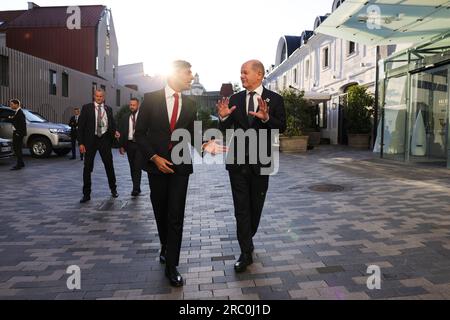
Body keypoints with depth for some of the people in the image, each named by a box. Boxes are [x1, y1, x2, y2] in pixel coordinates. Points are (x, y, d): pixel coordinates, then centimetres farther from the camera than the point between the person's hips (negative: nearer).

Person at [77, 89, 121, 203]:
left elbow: (112, 124, 14)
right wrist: (81, 143, -9)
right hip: (90, 140, -2)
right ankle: (86, 194, 12)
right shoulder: (86, 108, 0)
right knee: (87, 167, 3)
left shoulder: (108, 109, 9)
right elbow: (81, 126, -2)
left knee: (109, 165, 8)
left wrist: (115, 132, -9)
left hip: (104, 139, 2)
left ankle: (113, 189, 26)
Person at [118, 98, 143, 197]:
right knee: (132, 167, 8)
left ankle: (136, 189, -6)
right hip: (129, 144, 4)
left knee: (137, 167, -9)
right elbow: (121, 132, 9)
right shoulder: (125, 117, 8)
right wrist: (121, 146, 4)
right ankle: (136, 188, 18)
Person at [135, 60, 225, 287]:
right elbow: (140, 133, -3)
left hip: (180, 166, 1)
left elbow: (190, 136, 7)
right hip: (156, 164, 0)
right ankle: (165, 247, 41)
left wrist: (204, 145, -13)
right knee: (161, 212, 15)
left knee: (176, 215, -3)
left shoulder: (190, 105, 5)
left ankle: (171, 265, 7)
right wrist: (154, 157, -12)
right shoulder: (151, 98, -3)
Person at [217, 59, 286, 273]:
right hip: (237, 161, 1)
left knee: (256, 206, 15)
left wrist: (266, 118, -28)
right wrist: (223, 117, -16)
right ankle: (246, 253, 10)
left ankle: (248, 240, 40)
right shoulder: (235, 99, 4)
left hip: (260, 161, 0)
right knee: (241, 208, 1)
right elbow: (225, 130, 4)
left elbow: (282, 127, -10)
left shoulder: (274, 99, -2)